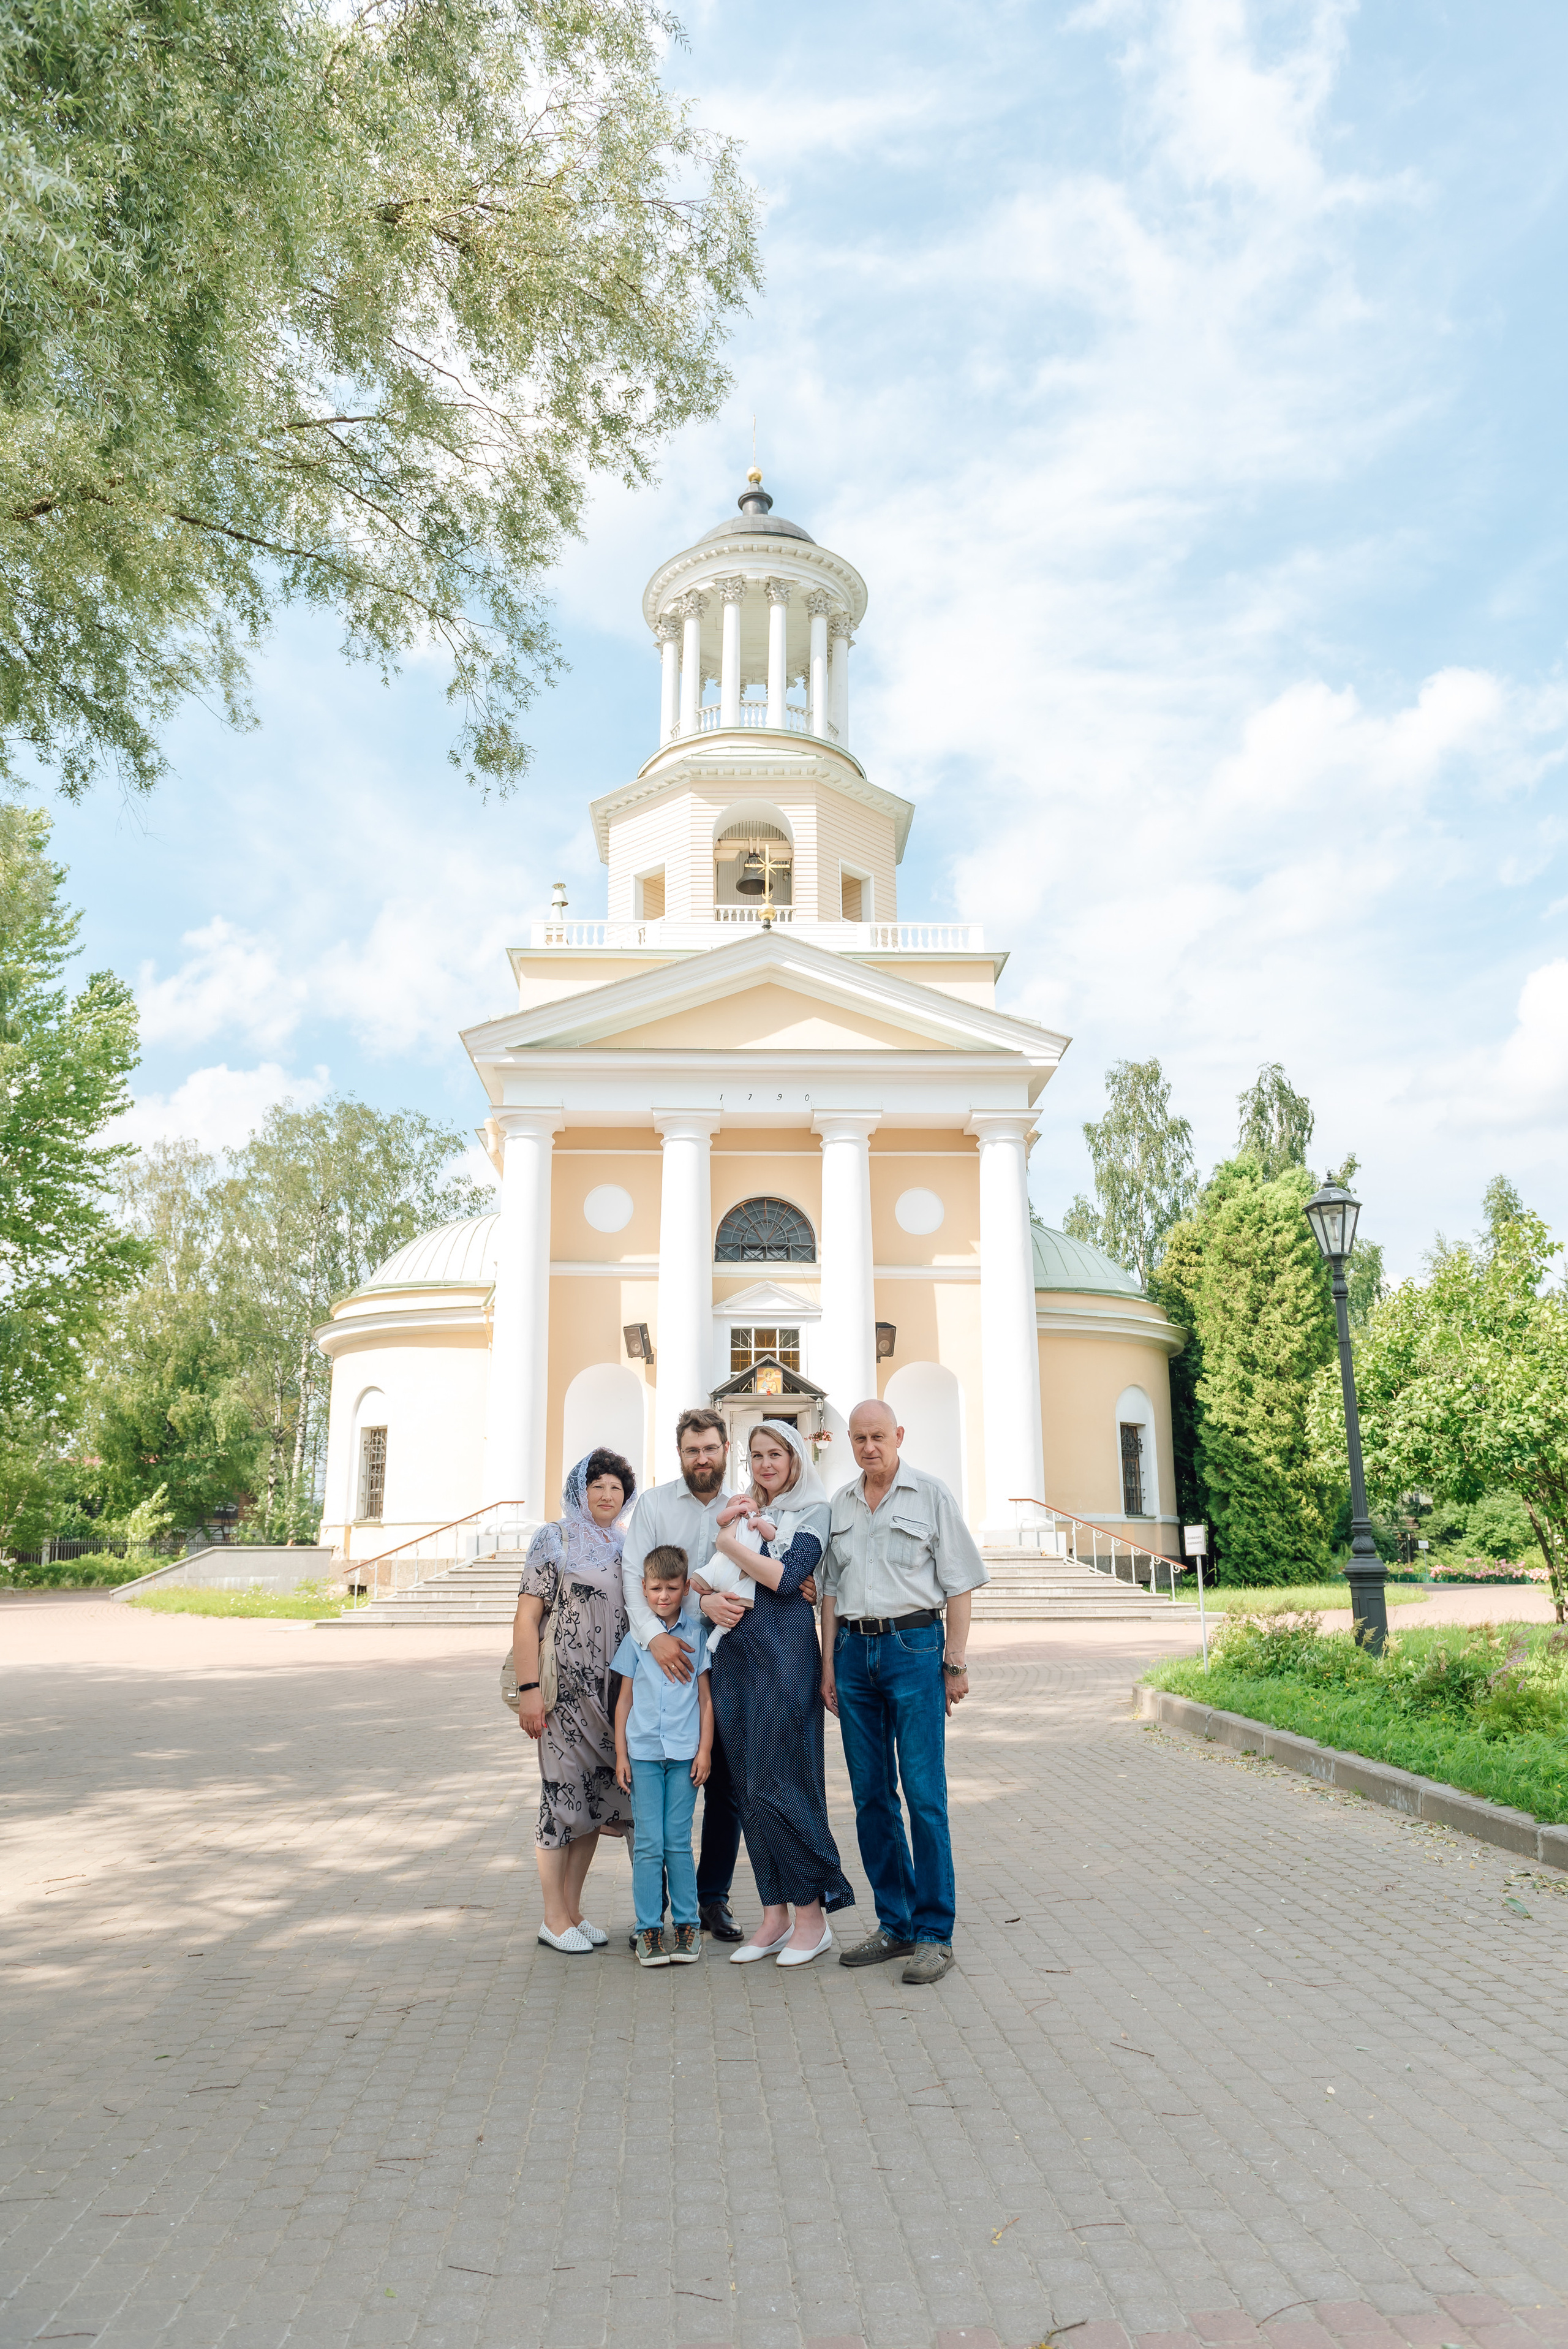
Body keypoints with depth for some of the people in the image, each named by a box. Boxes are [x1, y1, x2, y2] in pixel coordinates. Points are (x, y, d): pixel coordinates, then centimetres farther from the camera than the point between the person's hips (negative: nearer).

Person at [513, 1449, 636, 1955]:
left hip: (613, 1691, 6)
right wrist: (528, 1689, -16)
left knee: (597, 1797, 10)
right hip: (565, 1690, -6)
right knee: (563, 1794, -1)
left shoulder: (624, 1547, 14)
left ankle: (573, 1908, 23)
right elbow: (526, 1618, -8)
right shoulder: (555, 1541, -3)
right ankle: (555, 1918, 12)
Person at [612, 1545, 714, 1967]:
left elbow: (706, 1696, 6)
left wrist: (705, 1749, 1)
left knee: (678, 1841, 3)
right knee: (648, 1843, 0)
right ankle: (649, 1928, 10)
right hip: (643, 1753, 1)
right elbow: (625, 1700, 8)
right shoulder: (634, 1638, 4)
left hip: (684, 1753, 0)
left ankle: (686, 1923, 16)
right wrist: (620, 1754, 4)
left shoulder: (697, 1634, 3)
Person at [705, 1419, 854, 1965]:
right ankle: (775, 1916, 17)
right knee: (747, 1787, 7)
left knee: (776, 1786, -6)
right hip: (734, 1656, 6)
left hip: (784, 1656, -6)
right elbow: (704, 1577, 11)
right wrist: (712, 1598, -9)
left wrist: (728, 1542, -6)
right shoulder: (739, 1510, 16)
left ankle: (812, 1915, 7)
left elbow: (786, 1577, -13)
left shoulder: (813, 1512, 0)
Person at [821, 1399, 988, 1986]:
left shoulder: (931, 1495, -1)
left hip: (914, 1646, -4)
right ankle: (895, 1925, 20)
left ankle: (934, 1935, 4)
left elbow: (958, 1584, -2)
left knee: (924, 1795, -5)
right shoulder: (839, 1504, 12)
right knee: (871, 1797, 8)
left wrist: (956, 1663, -6)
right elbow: (830, 1590, 15)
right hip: (854, 1650, 5)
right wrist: (829, 1664, 10)